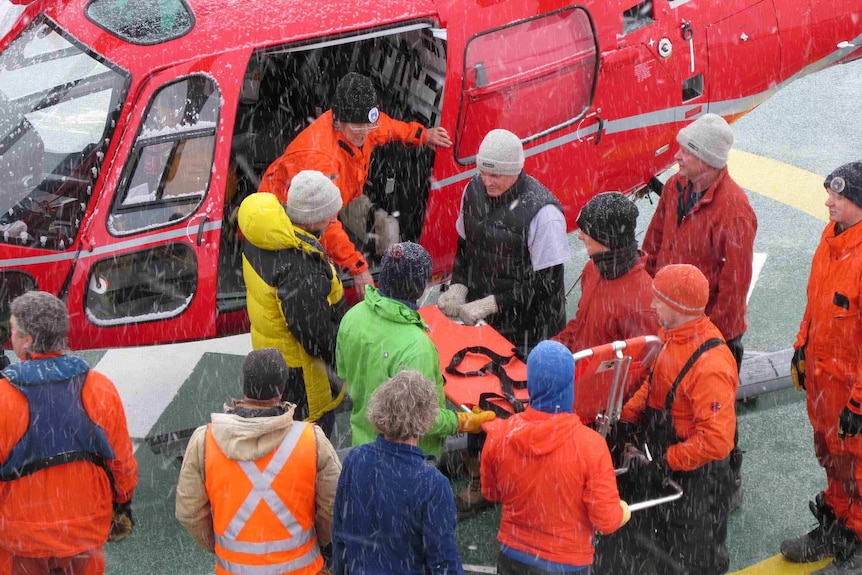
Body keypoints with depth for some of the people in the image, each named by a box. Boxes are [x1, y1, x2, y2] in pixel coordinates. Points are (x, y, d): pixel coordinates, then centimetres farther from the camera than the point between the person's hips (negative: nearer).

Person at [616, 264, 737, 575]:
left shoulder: (710, 365, -34)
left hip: (694, 477, -8)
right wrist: (625, 418, 1)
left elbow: (716, 441, -32)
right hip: (662, 460, 9)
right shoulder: (670, 334, -5)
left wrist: (664, 460, -24)